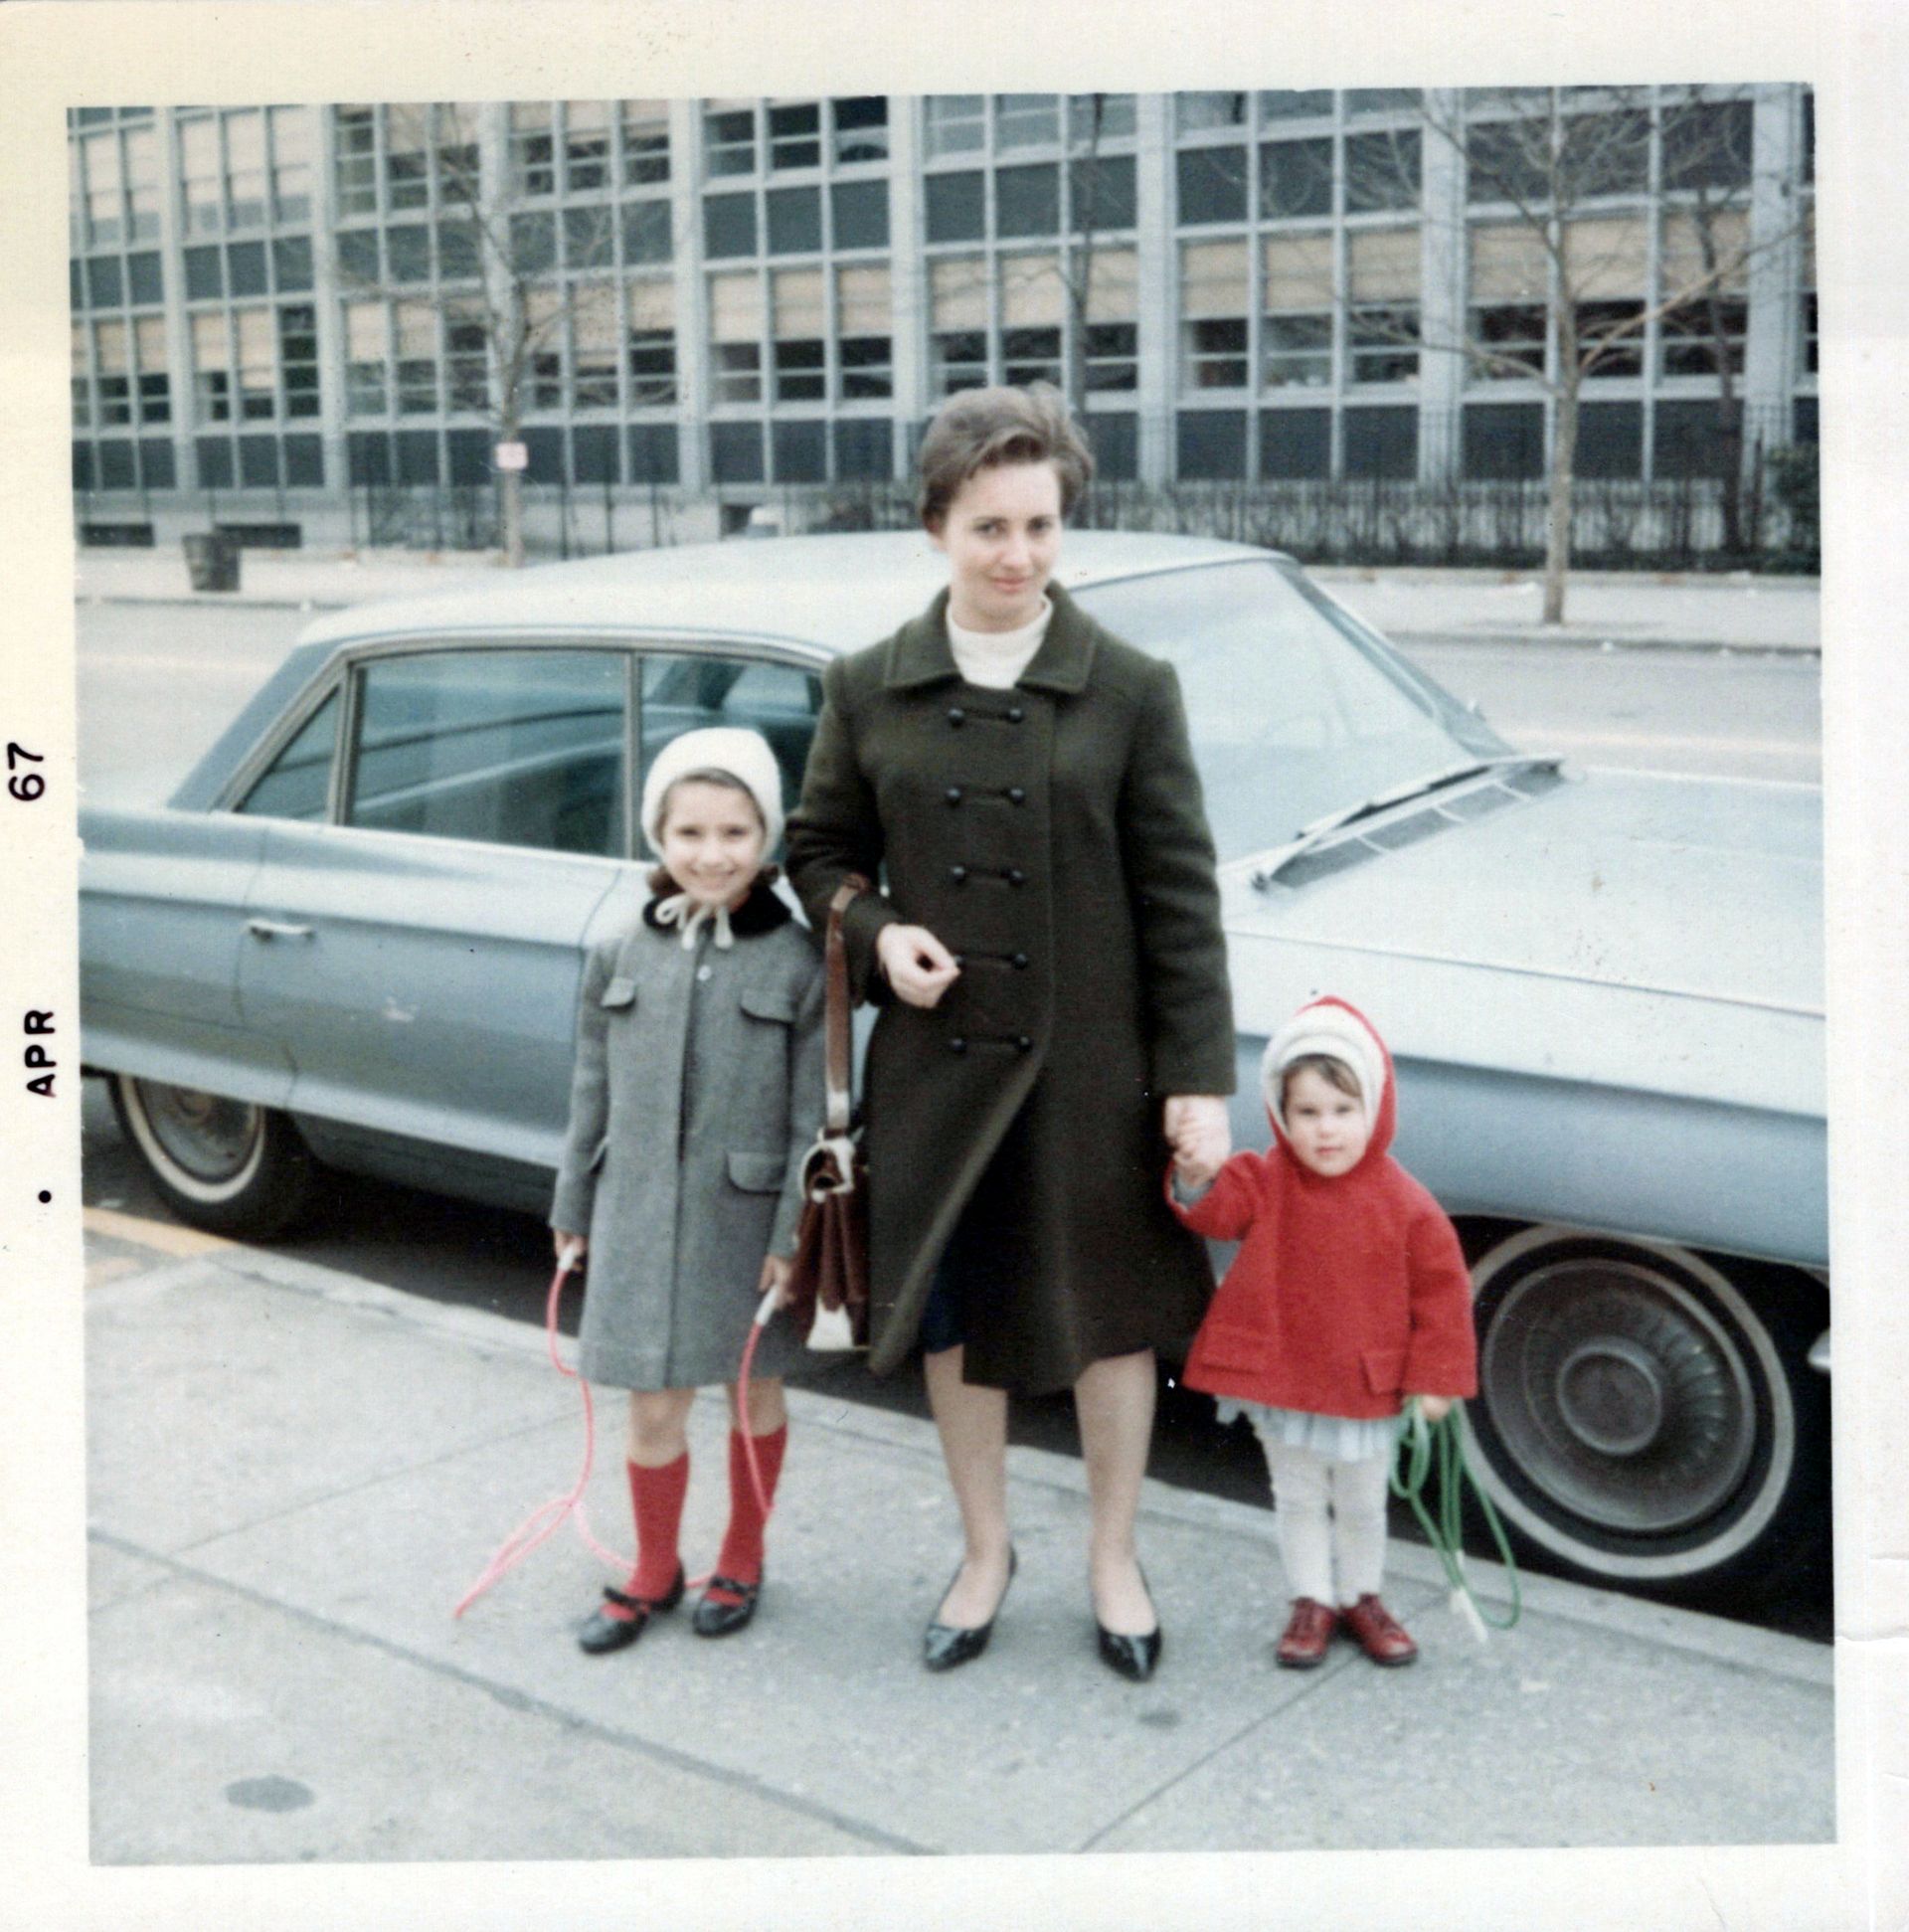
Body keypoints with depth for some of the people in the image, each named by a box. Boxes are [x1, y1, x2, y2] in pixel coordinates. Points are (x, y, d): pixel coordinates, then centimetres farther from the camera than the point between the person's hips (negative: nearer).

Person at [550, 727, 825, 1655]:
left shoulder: (797, 963, -8)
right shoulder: (621, 959, 1)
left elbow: (812, 1117, -8)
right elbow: (592, 1097, 8)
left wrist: (794, 1234, -11)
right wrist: (573, 1211, 10)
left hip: (748, 1221, -2)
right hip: (639, 1218, 2)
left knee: (754, 1394, 15)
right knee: (652, 1406, 8)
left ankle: (741, 1561, 35)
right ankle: (653, 1572, 30)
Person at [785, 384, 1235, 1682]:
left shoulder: (1134, 693, -5)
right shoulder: (868, 692, 0)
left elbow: (1179, 897, -5)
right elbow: (819, 851, 10)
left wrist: (1199, 1078, -8)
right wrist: (876, 935, -11)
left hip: (1092, 1065, -1)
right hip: (937, 1063, 2)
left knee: (1110, 1312, 12)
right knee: (955, 1317, 15)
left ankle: (1114, 1562, 34)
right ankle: (986, 1553, 37)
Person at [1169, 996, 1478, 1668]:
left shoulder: (1404, 1204, -14)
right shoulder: (1265, 1182, -9)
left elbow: (1441, 1288, -9)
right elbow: (1219, 1211, -25)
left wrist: (1435, 1378, -8)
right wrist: (1195, 1181, -48)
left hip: (1368, 1390, -1)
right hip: (1280, 1380, 1)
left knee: (1362, 1506, 18)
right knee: (1298, 1499, 15)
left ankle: (1361, 1597, 39)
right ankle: (1312, 1601, 32)